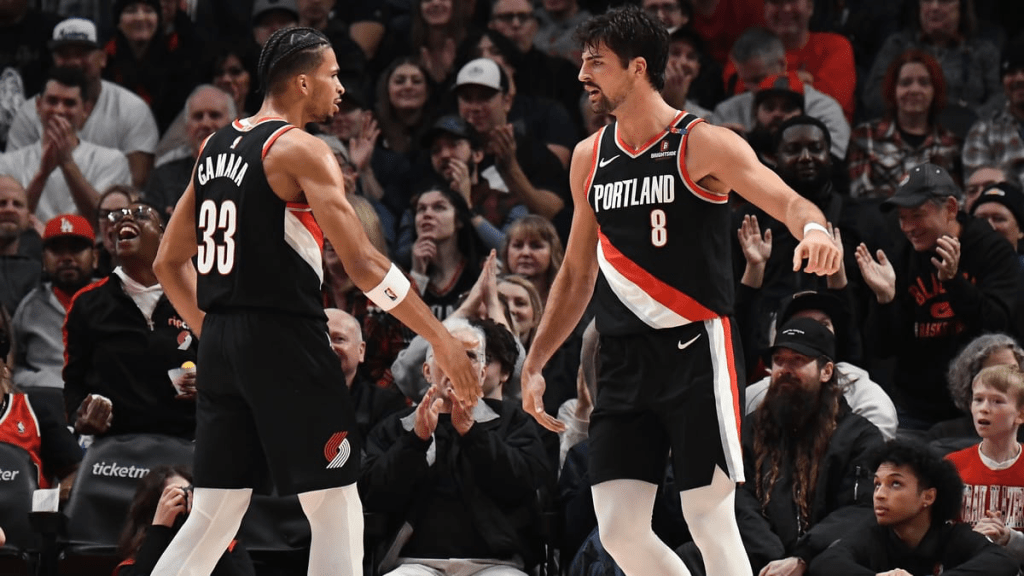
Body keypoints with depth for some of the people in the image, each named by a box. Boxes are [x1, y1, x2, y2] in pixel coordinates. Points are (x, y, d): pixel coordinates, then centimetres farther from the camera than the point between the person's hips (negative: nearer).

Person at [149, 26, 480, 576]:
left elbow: (169, 264, 19)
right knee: (336, 514, -1)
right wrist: (443, 341, -12)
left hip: (220, 345, 8)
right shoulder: (300, 150, -10)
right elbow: (364, 265, -16)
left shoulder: (215, 147, 14)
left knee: (213, 517, 11)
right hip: (284, 340, -8)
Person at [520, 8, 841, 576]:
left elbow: (789, 203, -19)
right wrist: (534, 364, 21)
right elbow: (577, 274, 23)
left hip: (696, 353, -6)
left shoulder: (703, 145, -6)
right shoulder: (590, 156, 13)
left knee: (710, 522, -8)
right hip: (624, 361, 6)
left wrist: (813, 227, -43)